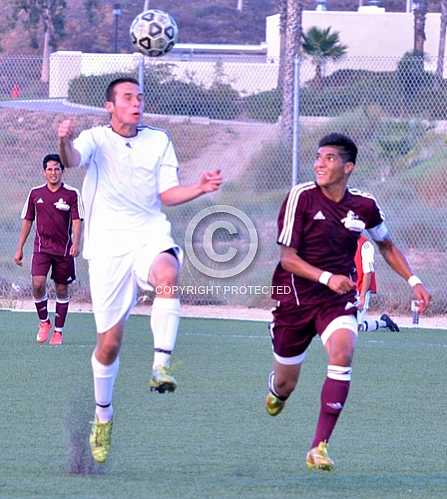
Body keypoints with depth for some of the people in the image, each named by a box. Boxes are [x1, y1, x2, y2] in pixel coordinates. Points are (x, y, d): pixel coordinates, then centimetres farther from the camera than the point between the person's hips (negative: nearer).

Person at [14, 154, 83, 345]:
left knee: (62, 289, 5)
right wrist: (19, 248, 10)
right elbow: (27, 221, 12)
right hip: (41, 248, 1)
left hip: (64, 249, -1)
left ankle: (58, 331, 16)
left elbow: (76, 221, -6)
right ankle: (44, 321, 6)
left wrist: (76, 243, -22)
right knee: (38, 284, -16)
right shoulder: (35, 193, 6)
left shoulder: (72, 194, -1)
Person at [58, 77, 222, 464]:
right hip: (109, 244, -1)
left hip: (151, 237, 1)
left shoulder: (159, 140, 13)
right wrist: (65, 143, -43)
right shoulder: (95, 139, 3)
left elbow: (168, 193, 8)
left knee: (167, 273, -37)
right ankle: (103, 414, 22)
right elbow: (73, 160, -19)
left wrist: (200, 188, -11)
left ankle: (161, 366, -38)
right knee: (109, 340, 0)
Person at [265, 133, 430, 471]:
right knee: (285, 385, 8)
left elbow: (386, 245, 18)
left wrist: (413, 281, 8)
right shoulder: (301, 197, -13)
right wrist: (327, 277, -29)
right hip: (295, 296, -1)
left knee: (343, 353, -29)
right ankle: (276, 389, 51)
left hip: (338, 299, 1)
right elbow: (288, 257, -14)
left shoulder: (364, 206, -2)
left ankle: (320, 447, -25)